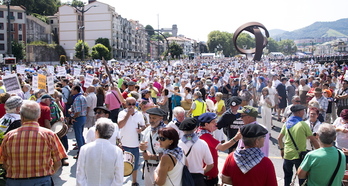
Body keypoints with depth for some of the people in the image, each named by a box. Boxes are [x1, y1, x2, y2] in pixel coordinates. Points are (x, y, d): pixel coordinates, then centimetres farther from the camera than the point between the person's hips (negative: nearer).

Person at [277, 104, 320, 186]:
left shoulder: (286, 123, 3)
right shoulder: (303, 124, -13)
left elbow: (279, 138, 8)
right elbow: (313, 140, -10)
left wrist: (281, 149, 20)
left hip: (287, 154, 5)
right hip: (299, 155, -5)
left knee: (287, 175, 21)